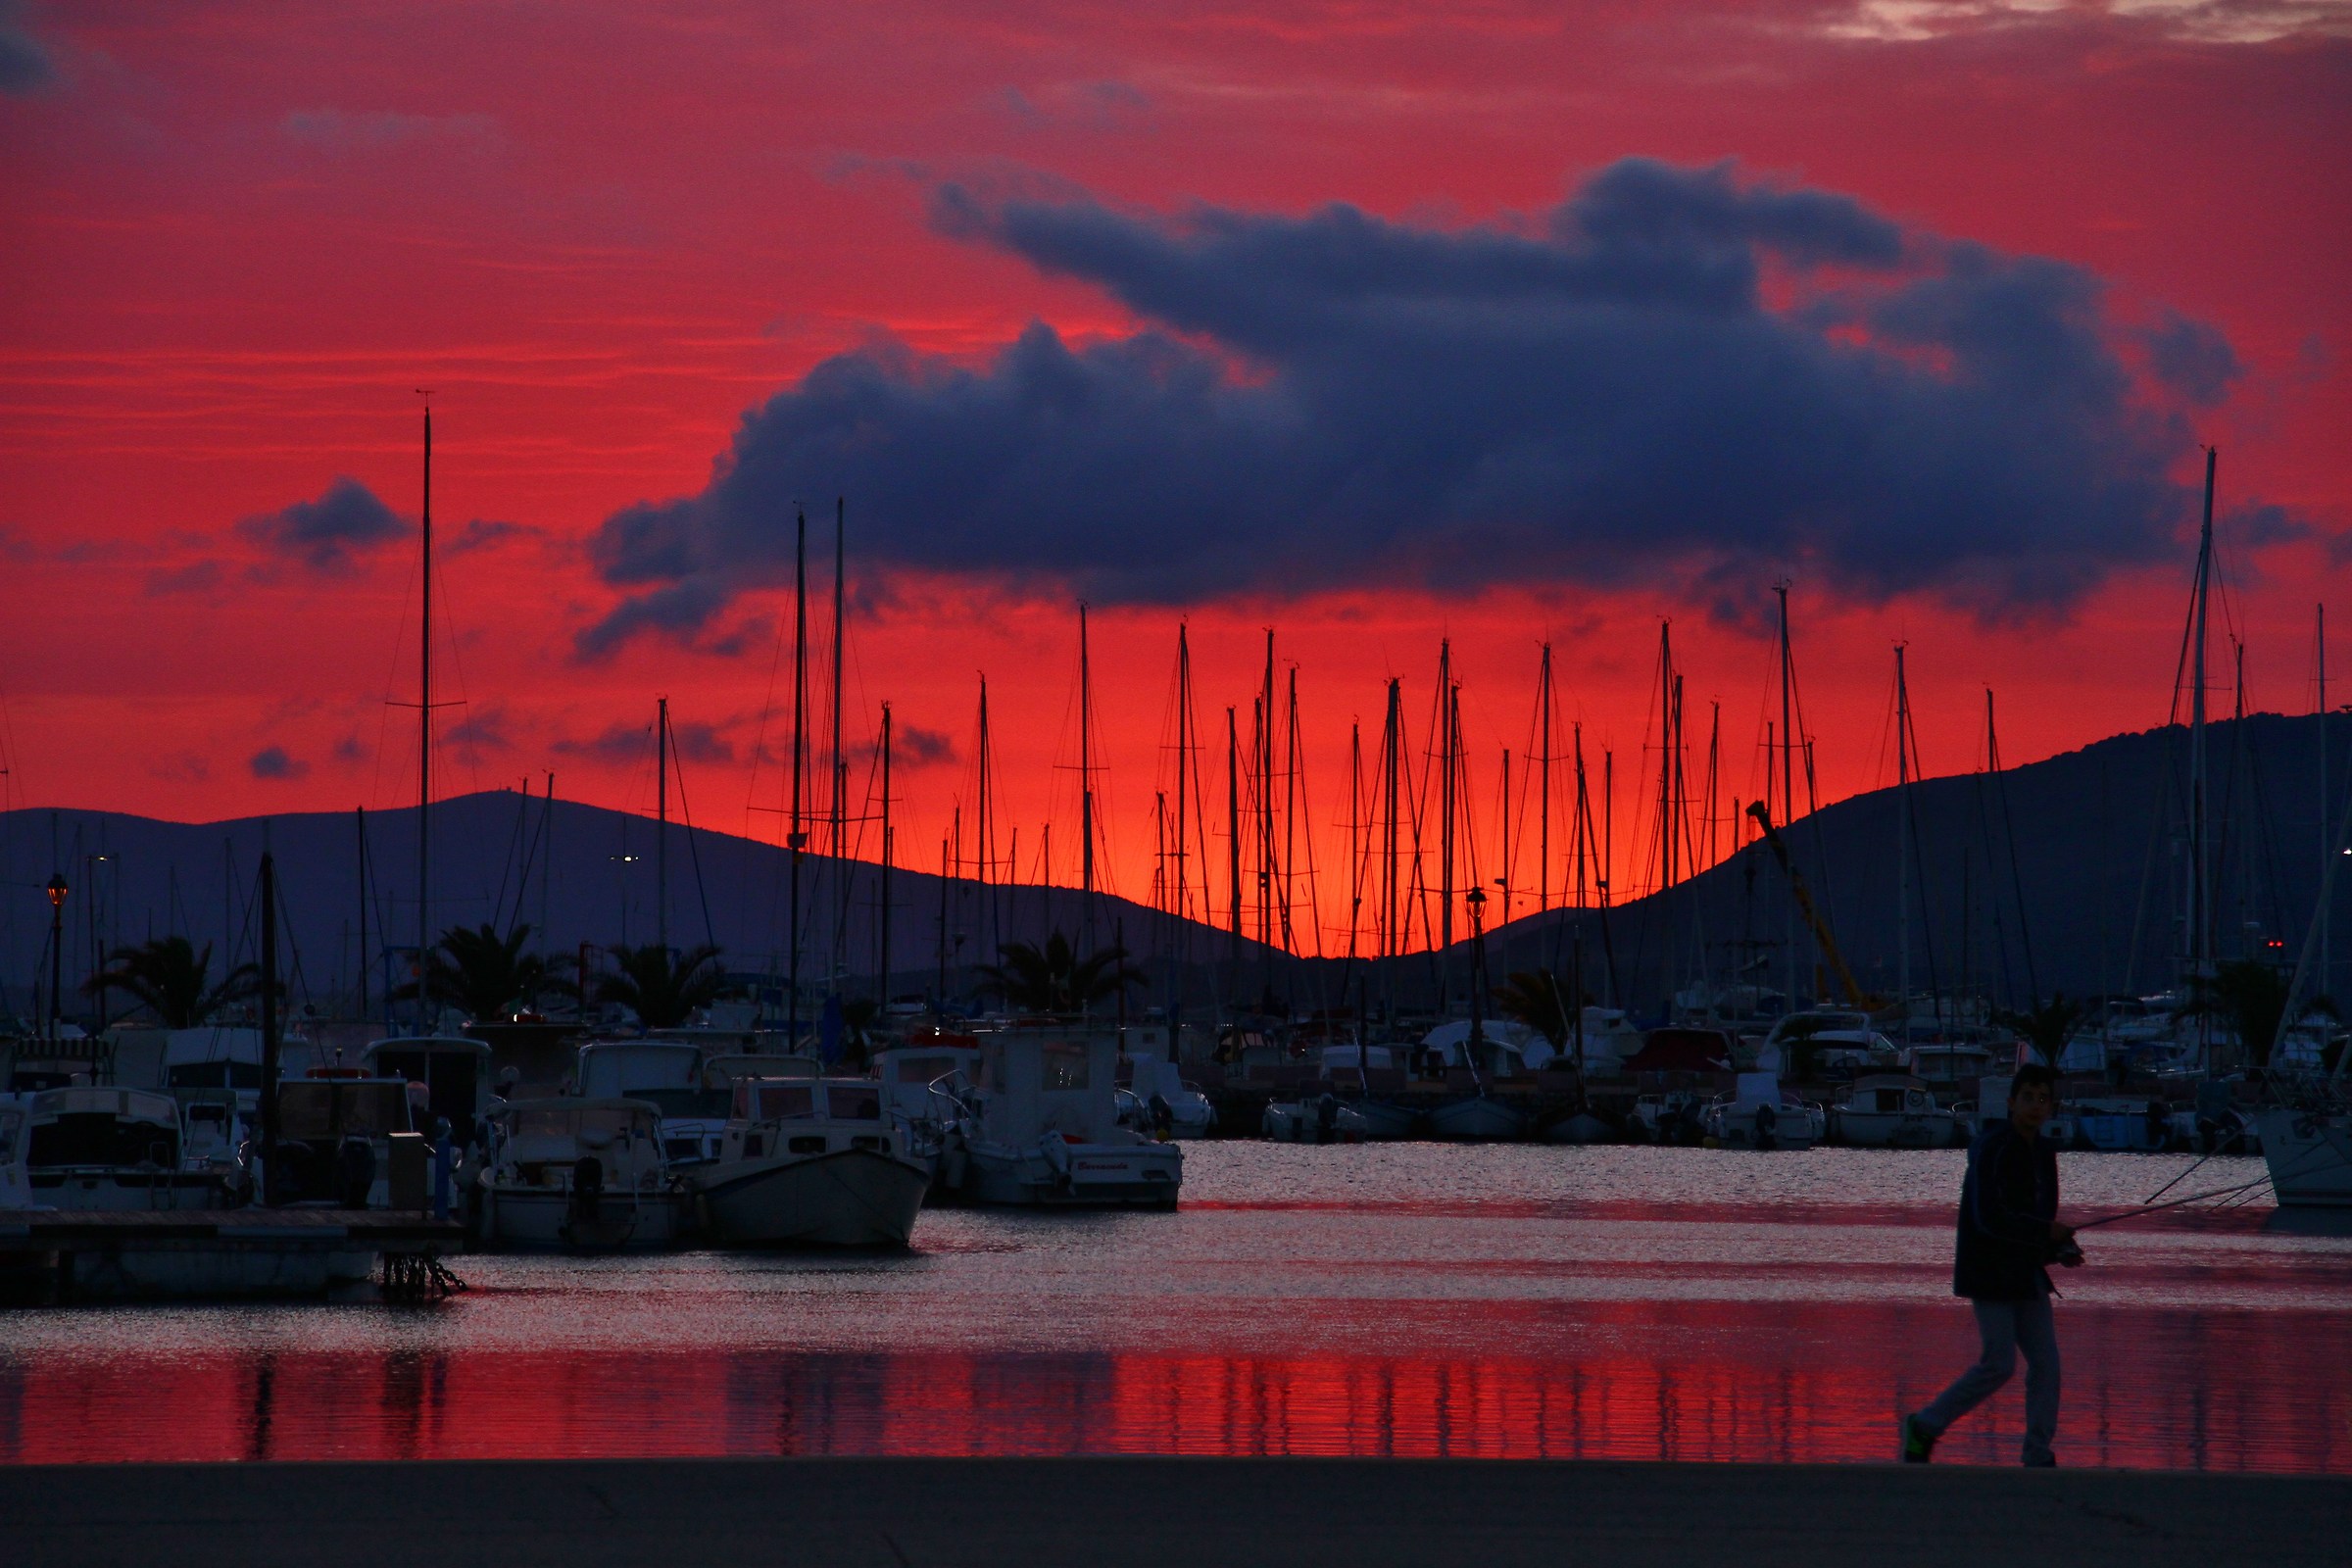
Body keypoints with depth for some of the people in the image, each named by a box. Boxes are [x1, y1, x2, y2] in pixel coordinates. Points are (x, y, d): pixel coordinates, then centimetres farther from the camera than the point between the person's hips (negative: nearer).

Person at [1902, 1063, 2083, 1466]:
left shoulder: (2042, 1153, 11)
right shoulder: (1992, 1149, -16)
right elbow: (1989, 1218, -26)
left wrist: (2062, 1250, 1)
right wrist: (2048, 1233, -17)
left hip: (2026, 1273, 8)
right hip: (1989, 1270, -8)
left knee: (2046, 1362, 1)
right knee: (1999, 1365, -10)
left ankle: (2038, 1455, 6)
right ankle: (1924, 1426, 5)